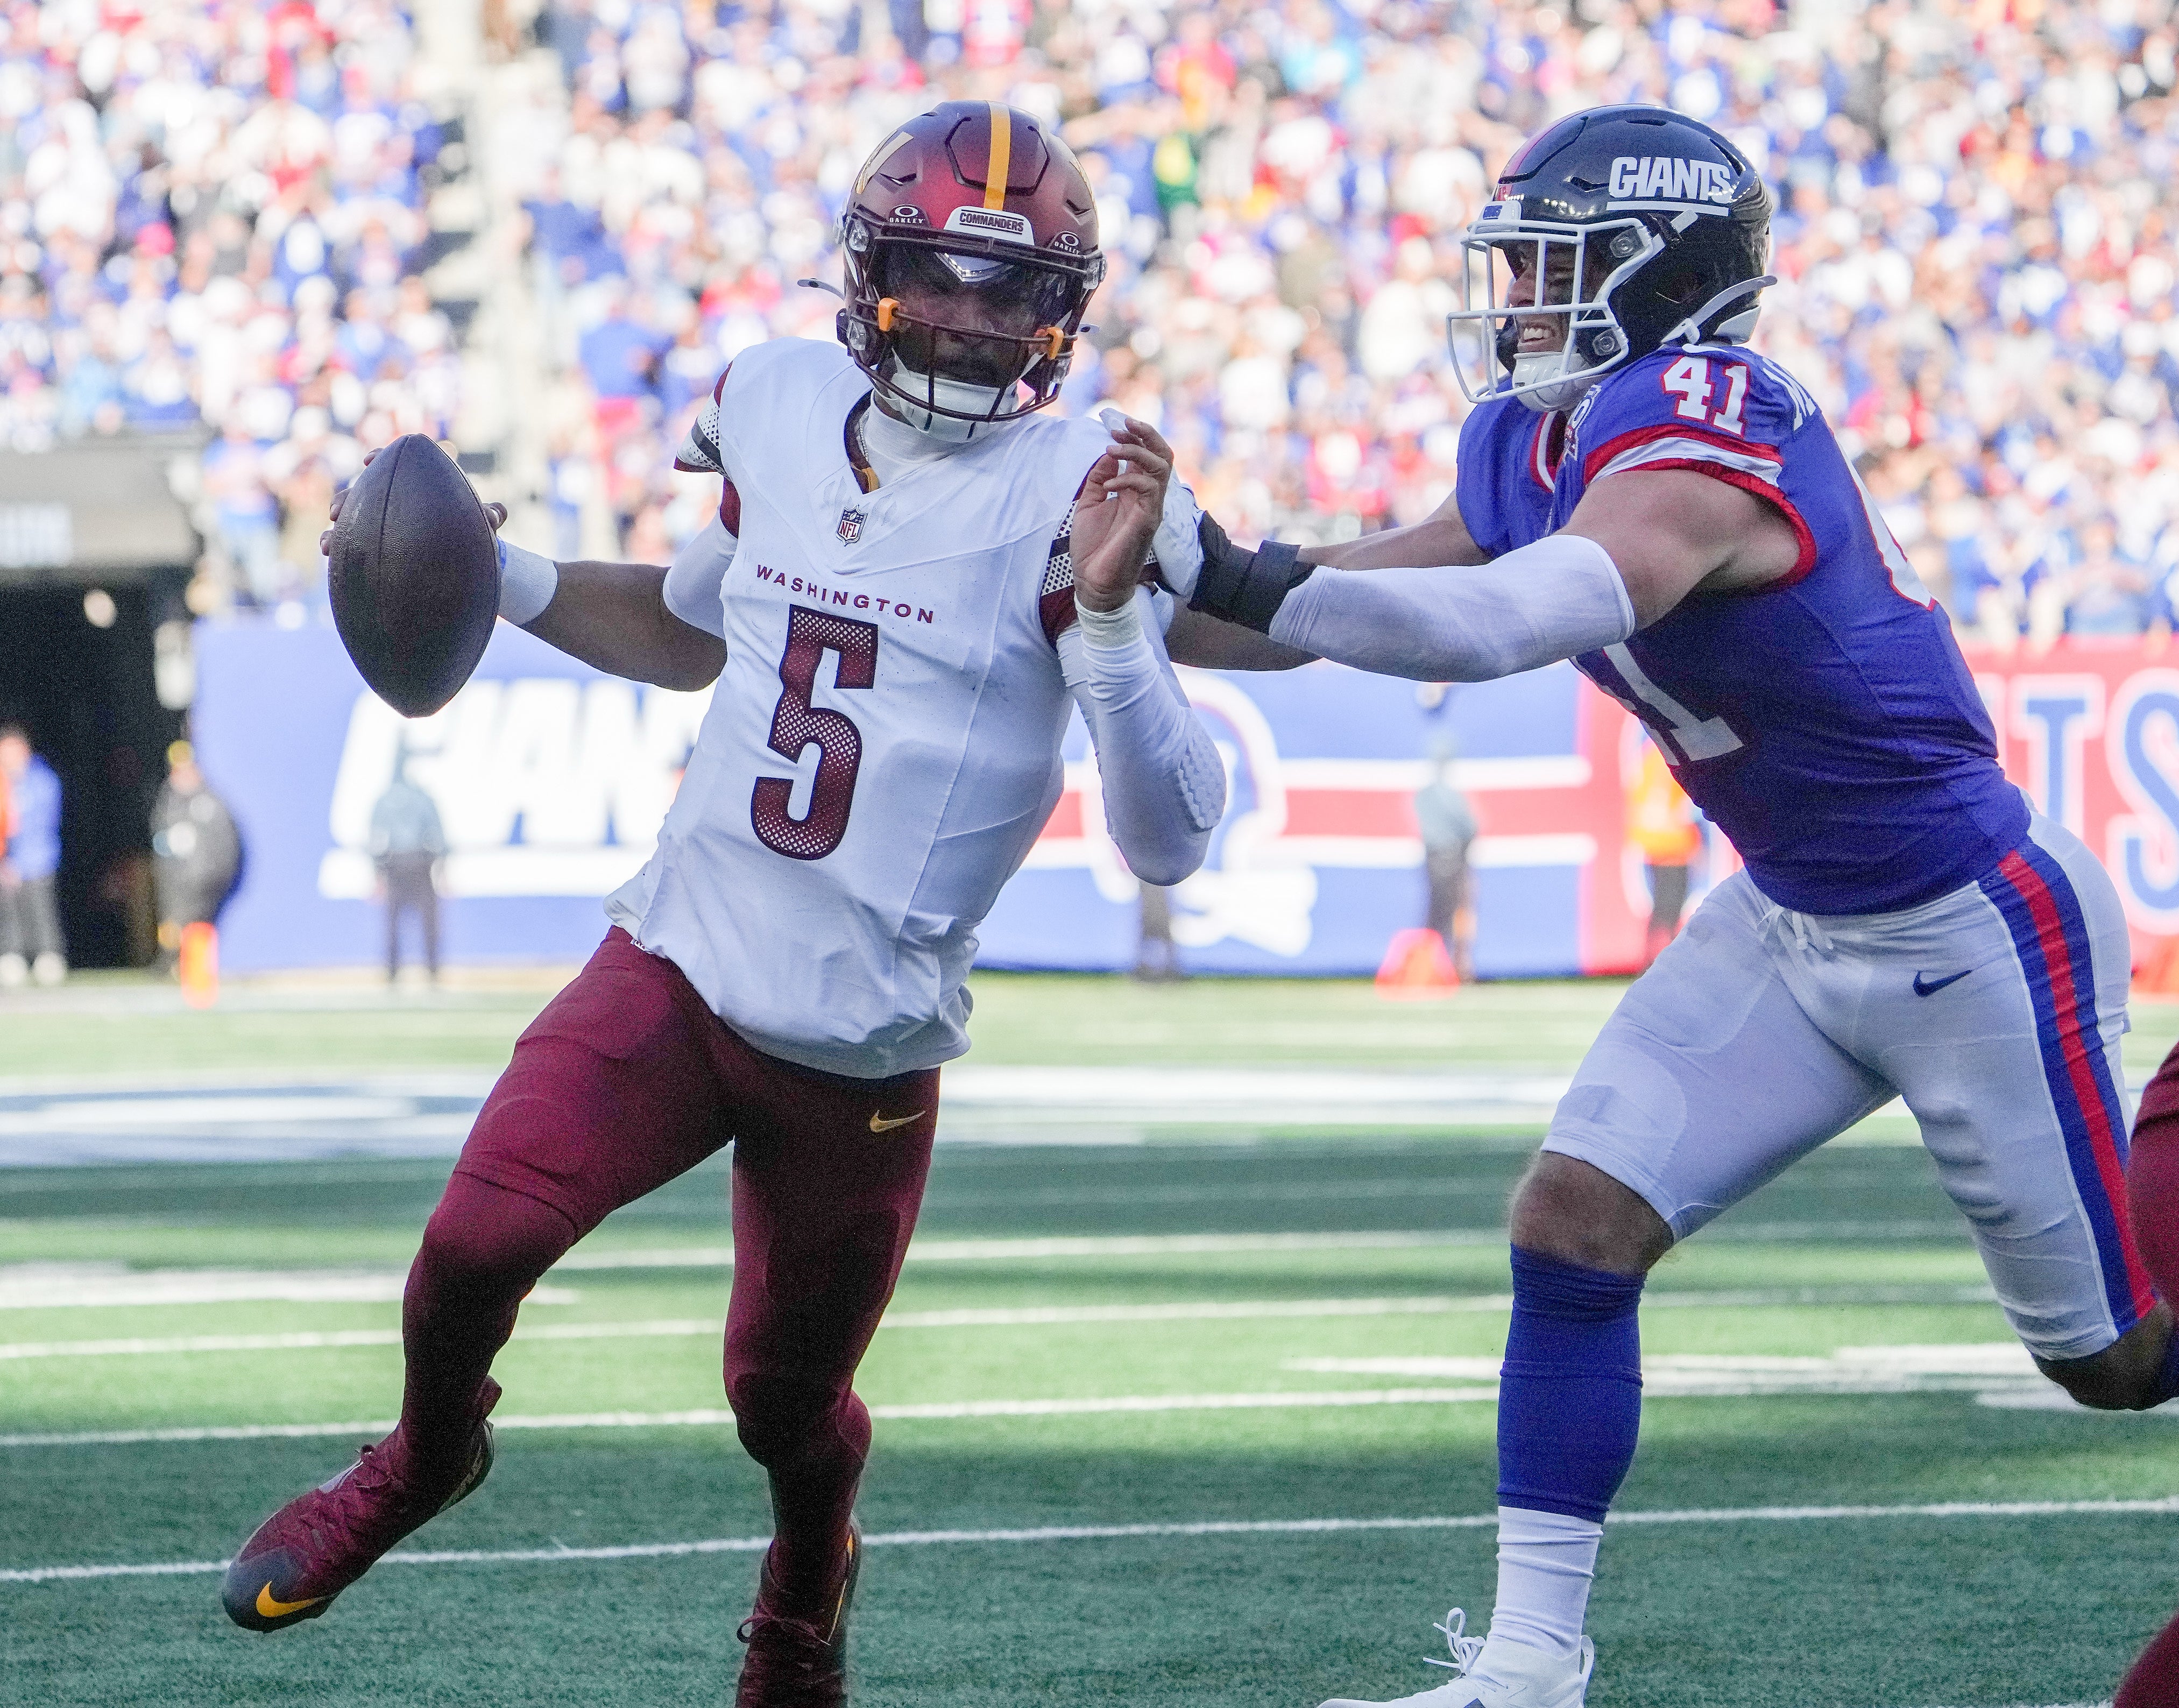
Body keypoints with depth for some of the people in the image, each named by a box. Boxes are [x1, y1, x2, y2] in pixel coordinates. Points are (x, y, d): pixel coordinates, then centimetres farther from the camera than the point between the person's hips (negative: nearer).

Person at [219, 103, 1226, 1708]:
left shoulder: (1073, 495, -12)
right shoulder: (785, 413, 3)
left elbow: (1170, 842, -19)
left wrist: (1110, 610, -31)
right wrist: (499, 579, 12)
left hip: (863, 1049, -3)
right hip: (677, 968, 3)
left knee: (790, 1401, 11)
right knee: (477, 1242, -15)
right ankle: (429, 1453, 19)